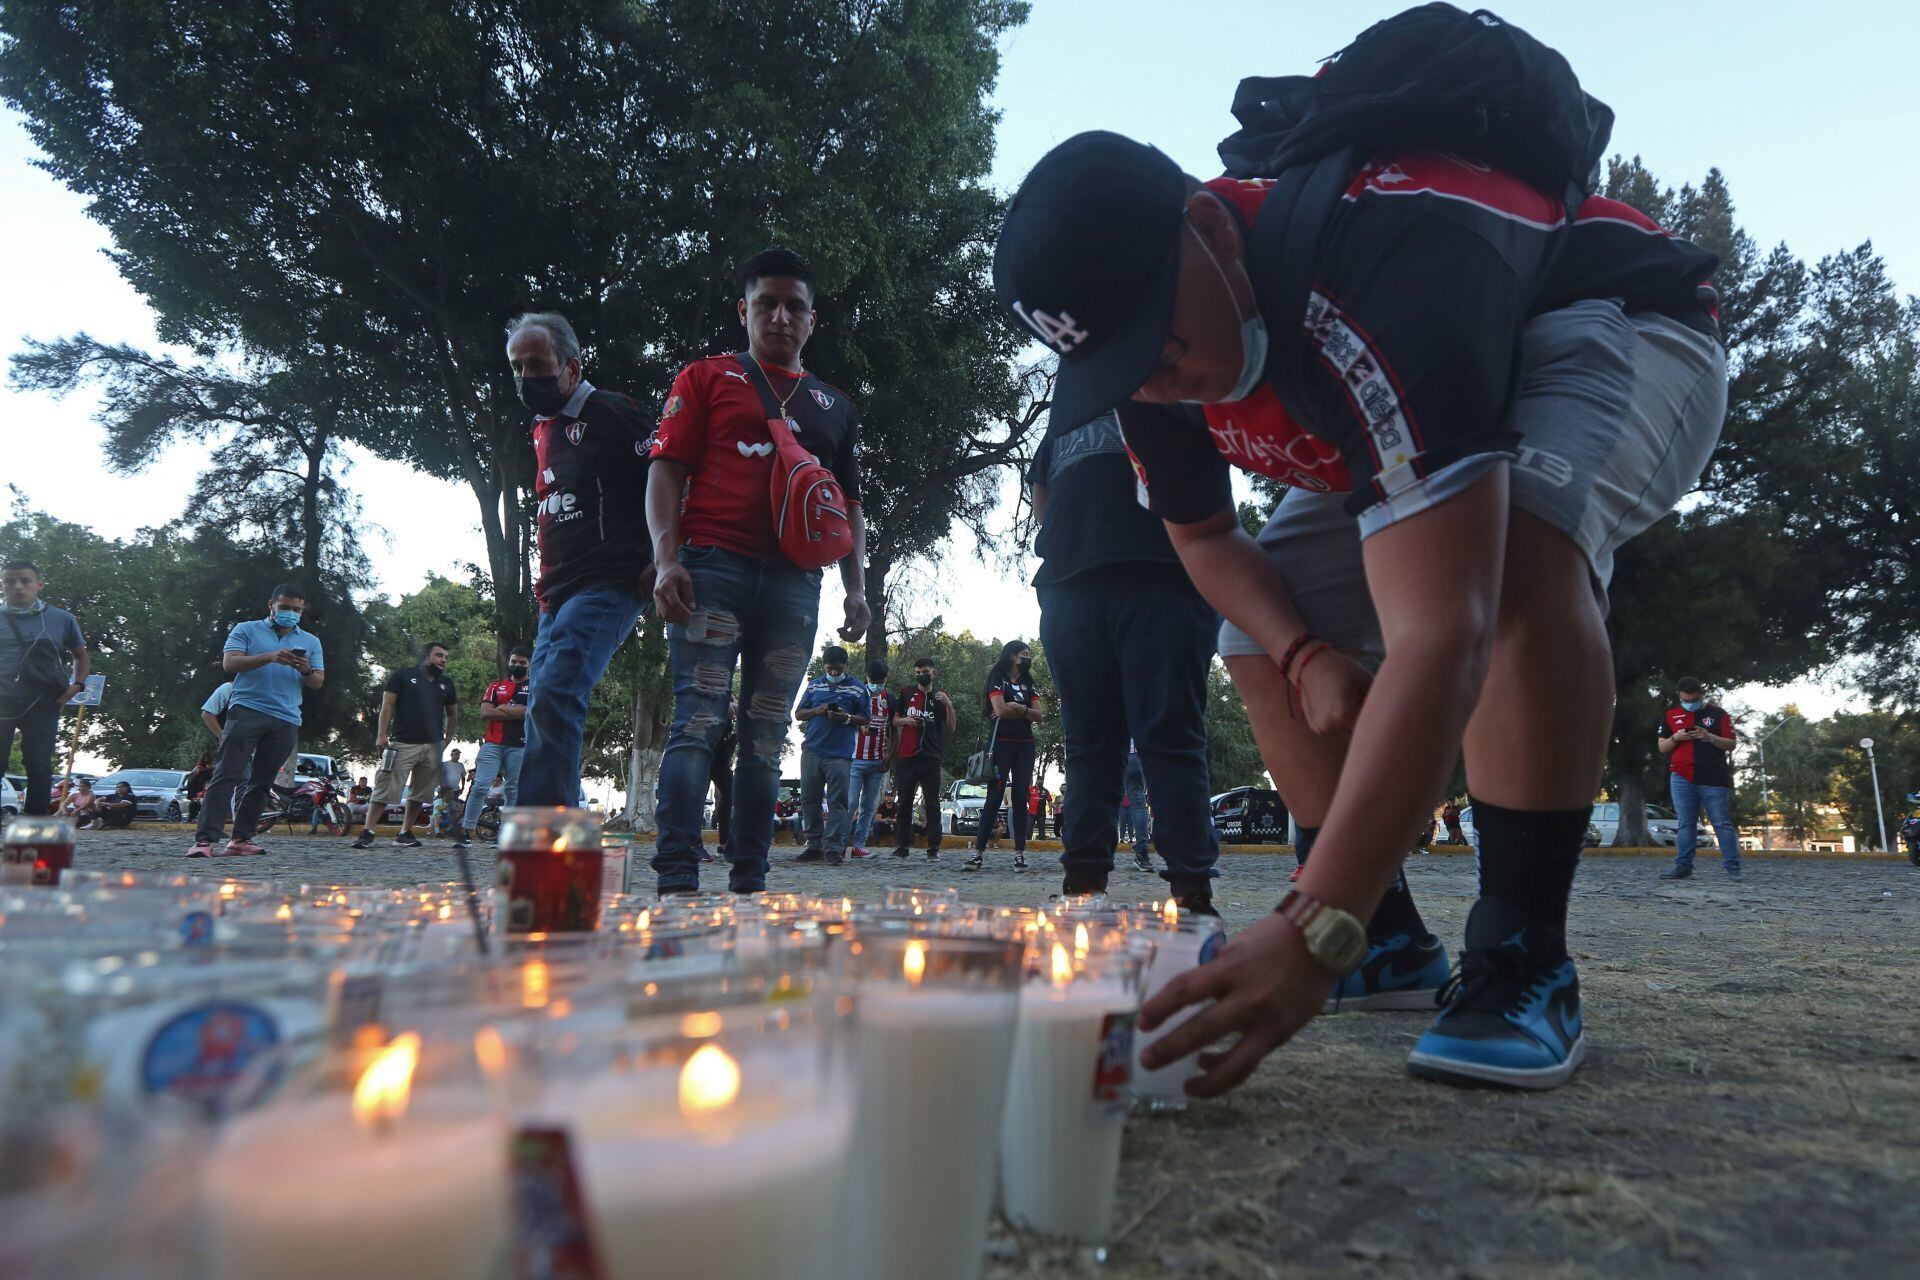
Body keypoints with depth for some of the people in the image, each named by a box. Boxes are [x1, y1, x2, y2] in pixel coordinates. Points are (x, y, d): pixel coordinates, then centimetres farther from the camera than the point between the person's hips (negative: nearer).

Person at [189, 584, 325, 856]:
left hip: (286, 720, 4)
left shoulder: (311, 642, 20)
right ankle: (205, 839, -14)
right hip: (247, 710, -3)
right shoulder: (247, 630, 11)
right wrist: (269, 657, -17)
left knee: (261, 782, 4)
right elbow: (229, 663, -3)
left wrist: (307, 671, -8)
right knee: (227, 775, -11)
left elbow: (318, 682, 15)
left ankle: (241, 839, 8)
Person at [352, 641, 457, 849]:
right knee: (386, 788, -9)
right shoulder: (403, 675, 3)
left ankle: (405, 833, 15)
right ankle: (367, 832, -8)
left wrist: (447, 739, 15)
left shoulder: (446, 683, 16)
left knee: (420, 793, 7)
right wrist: (381, 734, -10)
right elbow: (387, 705, -2)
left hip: (433, 747, 5)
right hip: (403, 744, -5)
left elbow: (453, 714, 25)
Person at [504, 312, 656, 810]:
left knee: (553, 696, -24)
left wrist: (660, 563, -16)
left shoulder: (610, 414, -5)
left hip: (607, 586, -10)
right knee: (544, 710, 7)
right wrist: (546, 584, 19)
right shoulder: (542, 429, 21)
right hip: (556, 594, 10)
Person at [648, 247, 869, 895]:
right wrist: (667, 558, -12)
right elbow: (667, 471, 3)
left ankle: (749, 879, 9)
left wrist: (856, 588, 11)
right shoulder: (706, 378, 13)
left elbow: (848, 506, 22)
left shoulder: (835, 406, 23)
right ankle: (677, 876, -12)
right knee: (699, 720, -12)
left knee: (767, 734, 4)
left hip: (796, 581, 4)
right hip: (713, 568, -3)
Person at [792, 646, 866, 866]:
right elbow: (798, 714, 15)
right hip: (811, 751, 4)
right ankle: (814, 845, 14)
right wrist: (816, 711, -5)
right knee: (809, 799, 6)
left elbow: (865, 718, 5)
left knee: (837, 802, -6)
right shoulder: (813, 686, 14)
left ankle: (833, 848, -5)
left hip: (840, 754, -3)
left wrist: (846, 717, -14)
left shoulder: (857, 689, 6)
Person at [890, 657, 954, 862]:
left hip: (931, 758, -1)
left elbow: (951, 728, 2)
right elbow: (894, 720, 16)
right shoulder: (906, 692, 11)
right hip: (906, 756, 1)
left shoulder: (940, 696, 9)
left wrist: (949, 705, -13)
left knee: (932, 803, -2)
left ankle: (934, 848, -2)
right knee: (904, 802, 3)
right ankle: (902, 845, 8)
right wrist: (905, 720, -6)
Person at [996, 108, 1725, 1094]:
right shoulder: (1159, 352, -18)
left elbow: (1439, 638, -50)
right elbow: (1204, 536, -2)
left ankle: (1524, 962, -25)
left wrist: (1316, 930, -54)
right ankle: (1391, 941, 6)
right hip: (1424, 422, 7)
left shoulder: (1377, 279, -43)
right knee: (1260, 640, -6)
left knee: (1517, 547, -40)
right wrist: (1307, 656, -22)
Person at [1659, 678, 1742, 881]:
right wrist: (1675, 738, -8)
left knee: (1723, 824, -1)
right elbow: (1662, 748, 13)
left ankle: (1733, 868, 1)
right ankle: (1683, 866, 7)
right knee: (1685, 825, 5)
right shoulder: (1671, 715, 11)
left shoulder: (1718, 714, 5)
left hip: (1714, 779, -2)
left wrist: (1710, 737, -15)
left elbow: (1731, 744, 2)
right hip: (1682, 779, 2)